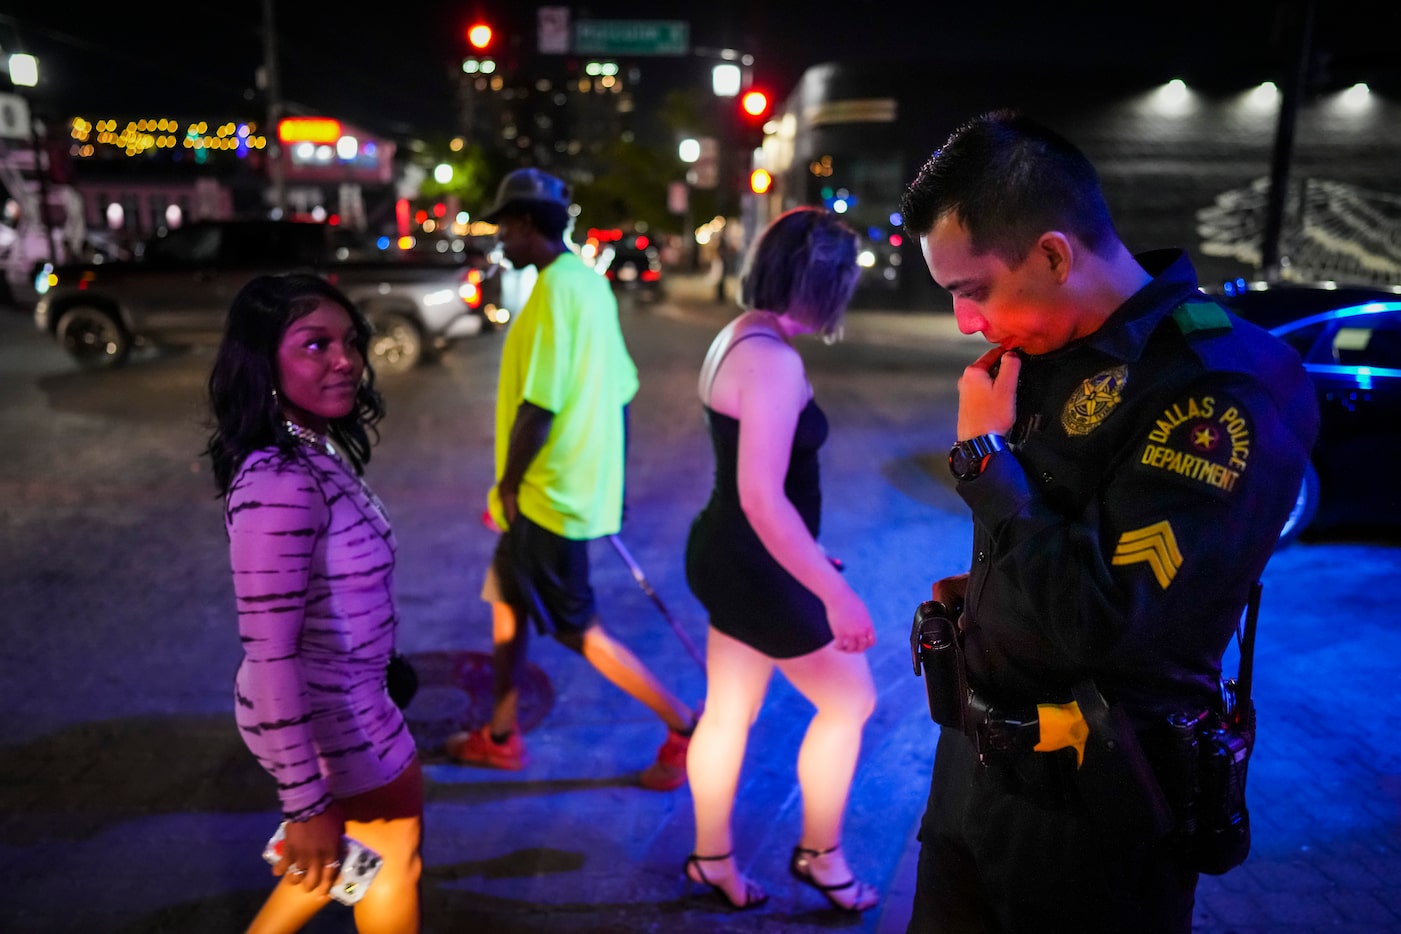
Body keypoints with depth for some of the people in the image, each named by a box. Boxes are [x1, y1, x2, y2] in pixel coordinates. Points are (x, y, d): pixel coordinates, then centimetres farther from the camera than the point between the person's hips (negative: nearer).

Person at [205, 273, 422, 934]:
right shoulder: (280, 486, -31)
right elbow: (269, 658, -30)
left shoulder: (314, 451, -1)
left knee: (340, 855, 29)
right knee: (394, 860, 19)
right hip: (331, 720, -8)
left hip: (341, 703, 8)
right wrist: (308, 802, -24)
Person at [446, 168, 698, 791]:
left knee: (577, 629, 2)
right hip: (579, 487, 10)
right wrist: (608, 483, 19)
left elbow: (539, 406, -24)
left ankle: (683, 725, 11)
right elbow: (620, 393, 13)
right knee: (506, 602, 20)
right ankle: (501, 738, 34)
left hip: (549, 496, -10)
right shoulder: (589, 283, 10)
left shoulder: (556, 288, -19)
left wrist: (507, 484, -11)